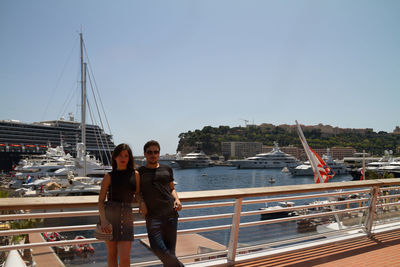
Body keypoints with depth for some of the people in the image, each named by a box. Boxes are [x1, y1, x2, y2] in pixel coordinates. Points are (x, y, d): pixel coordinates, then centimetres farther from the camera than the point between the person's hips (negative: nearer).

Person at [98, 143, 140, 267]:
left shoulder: (135, 174, 5)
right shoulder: (109, 177, -1)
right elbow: (101, 201, -5)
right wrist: (103, 220, -18)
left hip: (126, 217, 1)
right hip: (109, 216, 0)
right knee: (112, 254, 12)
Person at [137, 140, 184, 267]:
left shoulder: (167, 169, 15)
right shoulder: (139, 172, 11)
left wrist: (177, 199, 4)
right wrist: (141, 205, -4)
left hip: (170, 213, 2)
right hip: (152, 215, -1)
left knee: (170, 250, 2)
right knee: (158, 248, -14)